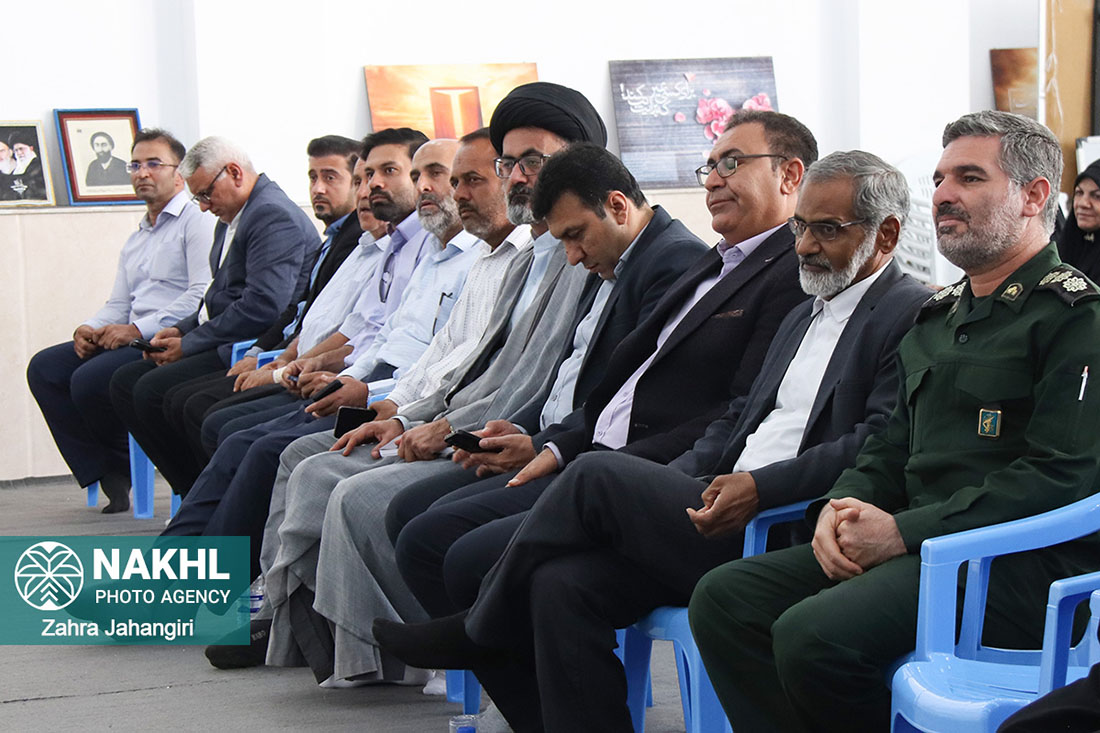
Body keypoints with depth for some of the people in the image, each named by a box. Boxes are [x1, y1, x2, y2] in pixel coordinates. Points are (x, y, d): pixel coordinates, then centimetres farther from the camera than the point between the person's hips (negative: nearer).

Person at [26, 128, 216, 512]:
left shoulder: (197, 219, -4)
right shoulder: (135, 241, 27)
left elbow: (204, 294, -16)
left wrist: (138, 330, -18)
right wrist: (89, 329, 1)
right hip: (134, 340, 9)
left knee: (90, 379, -27)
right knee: (44, 368, -4)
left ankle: (123, 467, 1)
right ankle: (105, 476, -6)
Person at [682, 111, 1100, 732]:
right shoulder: (938, 317, 22)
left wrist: (903, 532, -17)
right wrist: (842, 507, 0)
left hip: (1021, 563, -8)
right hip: (917, 547, 9)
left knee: (813, 635, -30)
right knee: (723, 598, -9)